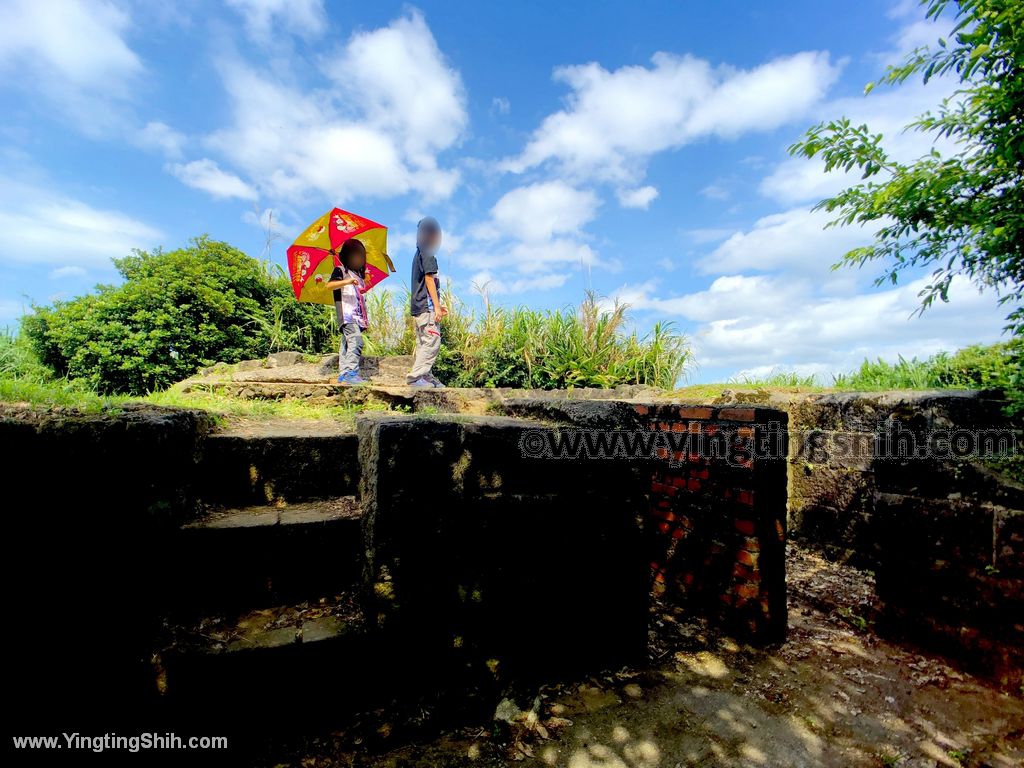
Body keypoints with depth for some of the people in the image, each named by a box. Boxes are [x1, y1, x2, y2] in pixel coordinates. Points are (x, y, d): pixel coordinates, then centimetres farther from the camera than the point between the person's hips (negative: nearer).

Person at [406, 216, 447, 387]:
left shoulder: (419, 253, 23)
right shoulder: (427, 252, -6)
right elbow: (429, 279, -14)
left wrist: (438, 305, 24)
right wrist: (436, 305, -16)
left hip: (417, 305, 10)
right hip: (427, 305, -10)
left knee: (423, 343, 10)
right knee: (432, 341, -12)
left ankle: (425, 376, 14)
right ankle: (415, 377, -14)